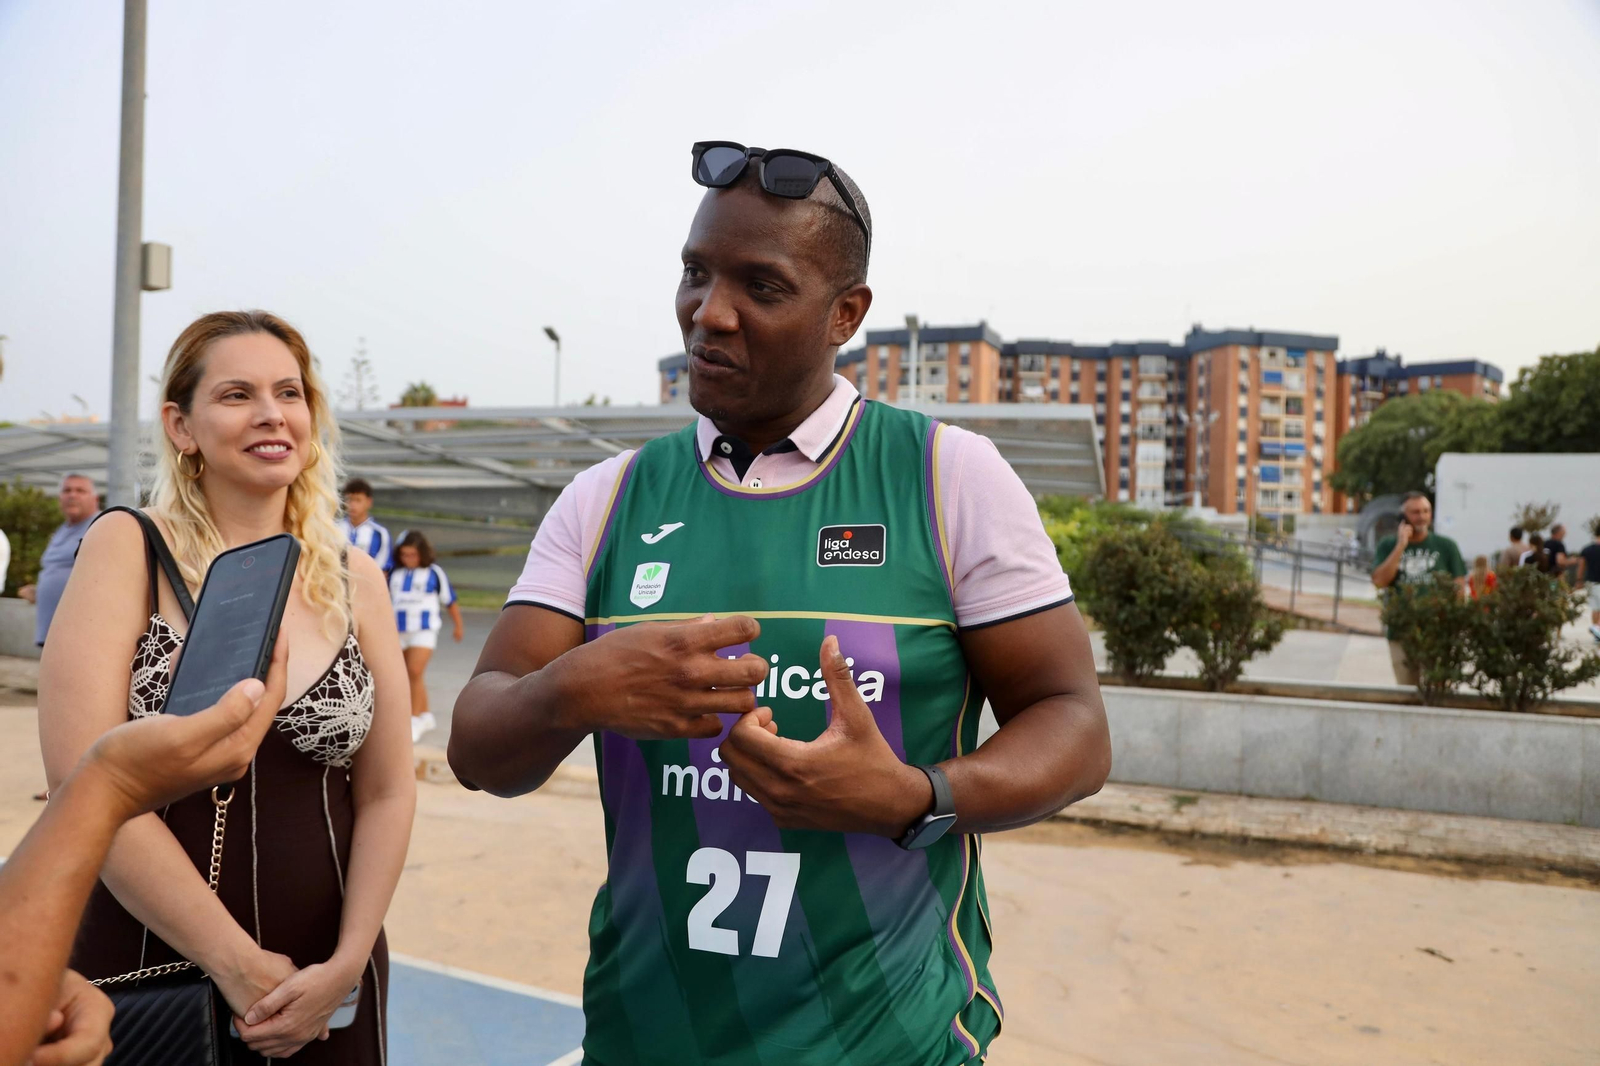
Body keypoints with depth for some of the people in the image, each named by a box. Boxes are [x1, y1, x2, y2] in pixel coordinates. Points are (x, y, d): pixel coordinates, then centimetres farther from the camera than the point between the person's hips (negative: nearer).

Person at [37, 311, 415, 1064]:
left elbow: (386, 792, 3)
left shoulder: (355, 580, 1)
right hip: (145, 982, -2)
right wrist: (236, 963, -15)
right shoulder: (128, 550, -8)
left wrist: (348, 964, -7)